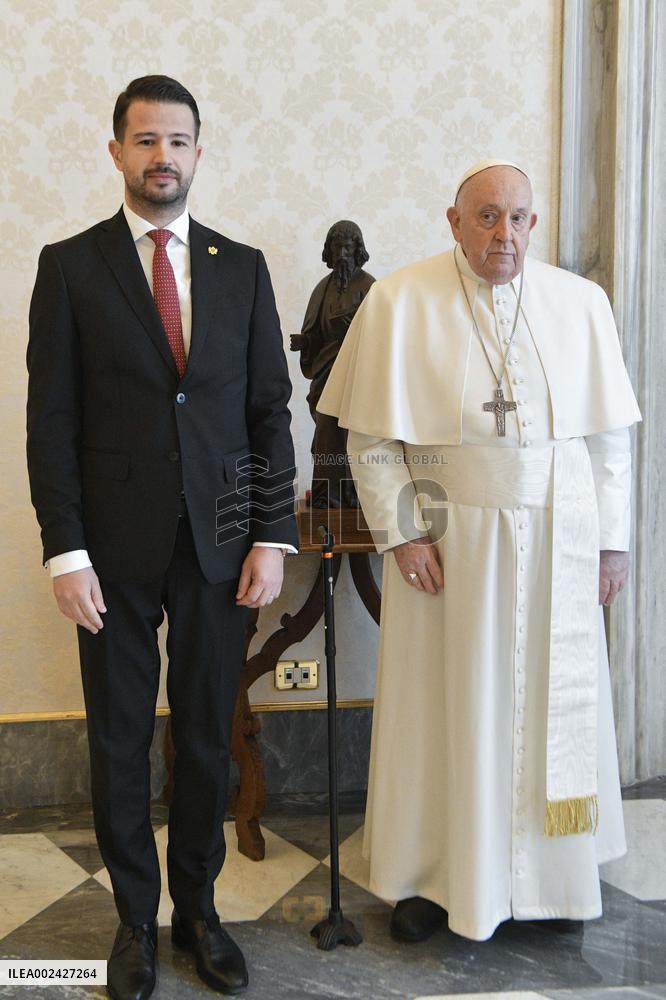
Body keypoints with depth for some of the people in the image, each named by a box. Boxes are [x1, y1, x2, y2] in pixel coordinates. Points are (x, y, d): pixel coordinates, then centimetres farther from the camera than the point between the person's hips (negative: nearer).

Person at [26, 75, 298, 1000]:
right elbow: (51, 420, -3)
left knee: (208, 736, 11)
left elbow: (270, 411, 5)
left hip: (220, 543, 2)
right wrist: (65, 551, -9)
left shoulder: (242, 267, 7)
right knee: (120, 740, 9)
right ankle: (136, 918, 28)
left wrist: (272, 538, -2)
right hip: (115, 545, -1)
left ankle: (198, 911, 29)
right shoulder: (70, 265, 0)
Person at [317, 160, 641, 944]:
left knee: (555, 705, 12)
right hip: (451, 540, -2)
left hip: (558, 542, 3)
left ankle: (554, 873, 30)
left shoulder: (580, 303, 1)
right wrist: (401, 532, -10)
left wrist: (612, 539, 2)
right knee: (445, 707, 8)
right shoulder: (400, 303, -6)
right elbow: (371, 436, -5)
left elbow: (607, 433, 4)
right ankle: (432, 872, 25)